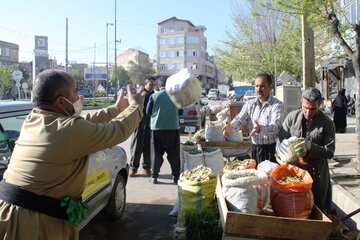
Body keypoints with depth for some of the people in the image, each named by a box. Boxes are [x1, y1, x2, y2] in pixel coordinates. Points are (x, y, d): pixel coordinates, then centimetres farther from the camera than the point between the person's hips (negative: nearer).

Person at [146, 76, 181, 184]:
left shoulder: (154, 96, -5)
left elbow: (148, 112, 1)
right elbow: (180, 111, 9)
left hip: (157, 127, -1)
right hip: (173, 127, 1)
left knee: (157, 153, 9)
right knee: (174, 153, 11)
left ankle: (154, 176, 10)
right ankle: (176, 176, 15)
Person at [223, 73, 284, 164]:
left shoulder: (277, 105, -7)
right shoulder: (249, 104, 7)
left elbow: (276, 125, -20)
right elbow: (240, 119, -4)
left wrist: (260, 128, -40)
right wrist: (231, 127, -27)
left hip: (272, 149, -4)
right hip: (255, 148, 4)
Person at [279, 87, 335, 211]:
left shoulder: (327, 123, -6)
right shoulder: (292, 117, -2)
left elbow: (329, 152, -8)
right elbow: (281, 140, 1)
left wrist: (310, 146, -25)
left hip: (317, 174, -1)